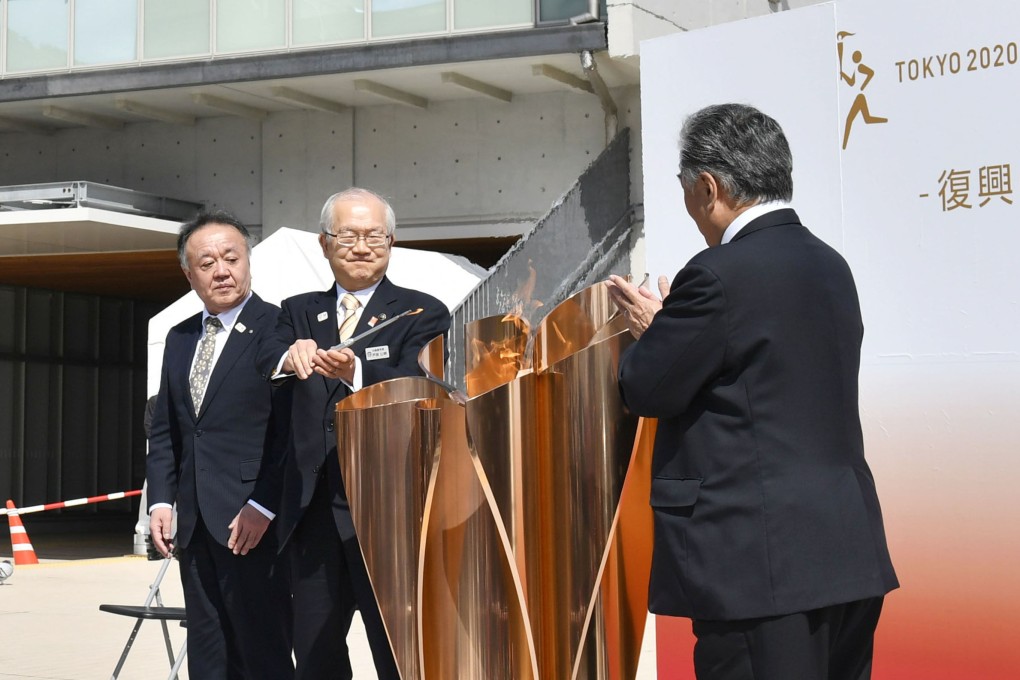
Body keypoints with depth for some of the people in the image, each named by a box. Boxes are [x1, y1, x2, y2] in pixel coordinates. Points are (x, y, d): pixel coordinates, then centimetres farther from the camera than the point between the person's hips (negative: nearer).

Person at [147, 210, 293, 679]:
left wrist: (263, 507, -16)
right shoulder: (179, 338, 16)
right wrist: (160, 501, 7)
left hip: (252, 521, -7)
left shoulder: (278, 329, -6)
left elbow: (292, 430, -11)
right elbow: (164, 431, 19)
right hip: (195, 525, 7)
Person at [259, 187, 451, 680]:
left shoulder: (422, 314, 1)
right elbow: (261, 376, -2)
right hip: (314, 510, 5)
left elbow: (417, 388, -16)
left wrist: (356, 374, -35)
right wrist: (289, 358, -25)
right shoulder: (298, 312, 15)